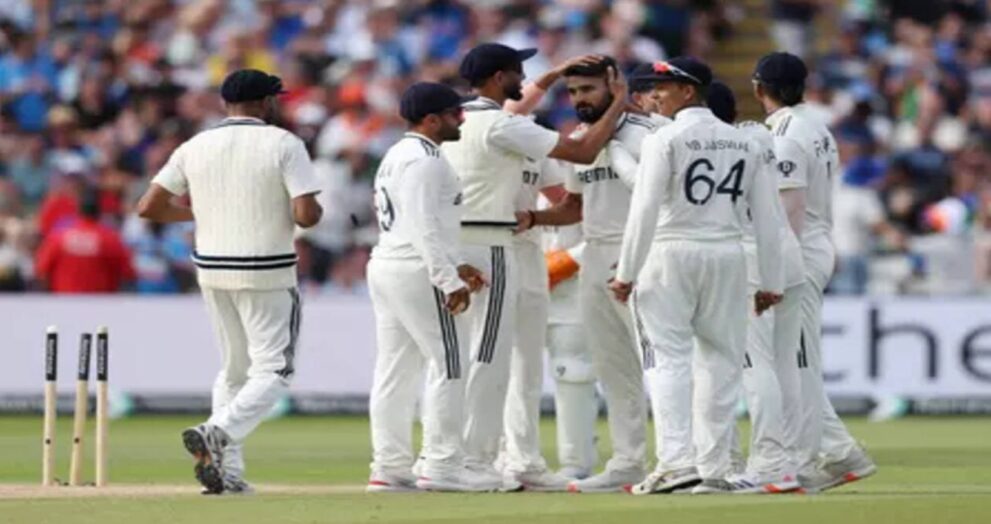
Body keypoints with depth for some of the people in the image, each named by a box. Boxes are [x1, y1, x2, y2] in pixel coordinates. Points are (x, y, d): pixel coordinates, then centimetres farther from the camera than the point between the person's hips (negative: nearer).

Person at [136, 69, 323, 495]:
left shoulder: (195, 148, 4)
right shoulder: (283, 145, -8)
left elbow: (148, 207, 1)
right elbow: (306, 216, -16)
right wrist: (317, 210, 8)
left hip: (211, 271, 5)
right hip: (267, 274, -5)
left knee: (234, 369, 17)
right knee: (273, 370, -1)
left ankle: (228, 471, 8)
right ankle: (218, 432, -26)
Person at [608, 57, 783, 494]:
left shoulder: (666, 140, -6)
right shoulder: (743, 143, 10)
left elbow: (645, 210, -12)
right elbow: (766, 217, 9)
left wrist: (627, 273, -10)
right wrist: (771, 282, 12)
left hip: (672, 253, -5)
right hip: (727, 258, 5)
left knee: (669, 357, -6)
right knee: (720, 362, 9)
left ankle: (676, 458, -20)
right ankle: (715, 470, 9)